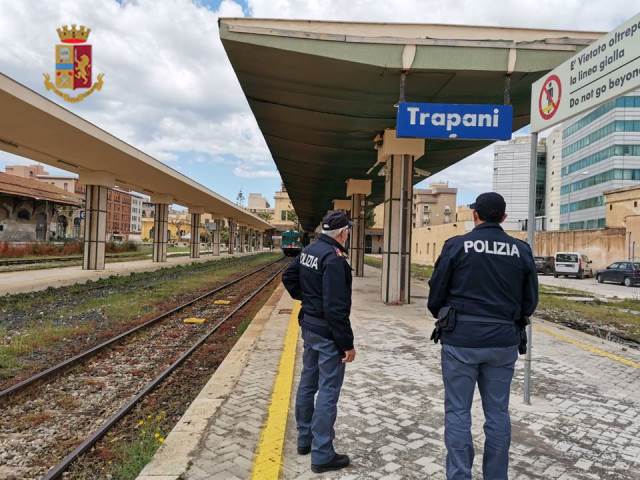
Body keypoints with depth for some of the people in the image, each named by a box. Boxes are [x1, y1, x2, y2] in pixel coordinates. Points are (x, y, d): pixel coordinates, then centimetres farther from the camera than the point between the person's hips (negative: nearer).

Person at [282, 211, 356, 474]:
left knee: (307, 383, 19)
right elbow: (336, 307, -26)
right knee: (328, 392, 0)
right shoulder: (334, 258, -23)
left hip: (308, 325, 9)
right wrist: (347, 343, -20)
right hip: (328, 332, -9)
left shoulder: (308, 251, 5)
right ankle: (322, 455, 9)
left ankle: (305, 439, 34)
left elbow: (288, 277, 18)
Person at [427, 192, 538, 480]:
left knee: (458, 412, 6)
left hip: (461, 339, -3)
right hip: (503, 342, 3)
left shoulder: (456, 246, -7)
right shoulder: (522, 250, 2)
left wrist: (443, 317, 17)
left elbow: (436, 294, -3)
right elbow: (530, 301, 7)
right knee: (498, 413, 13)